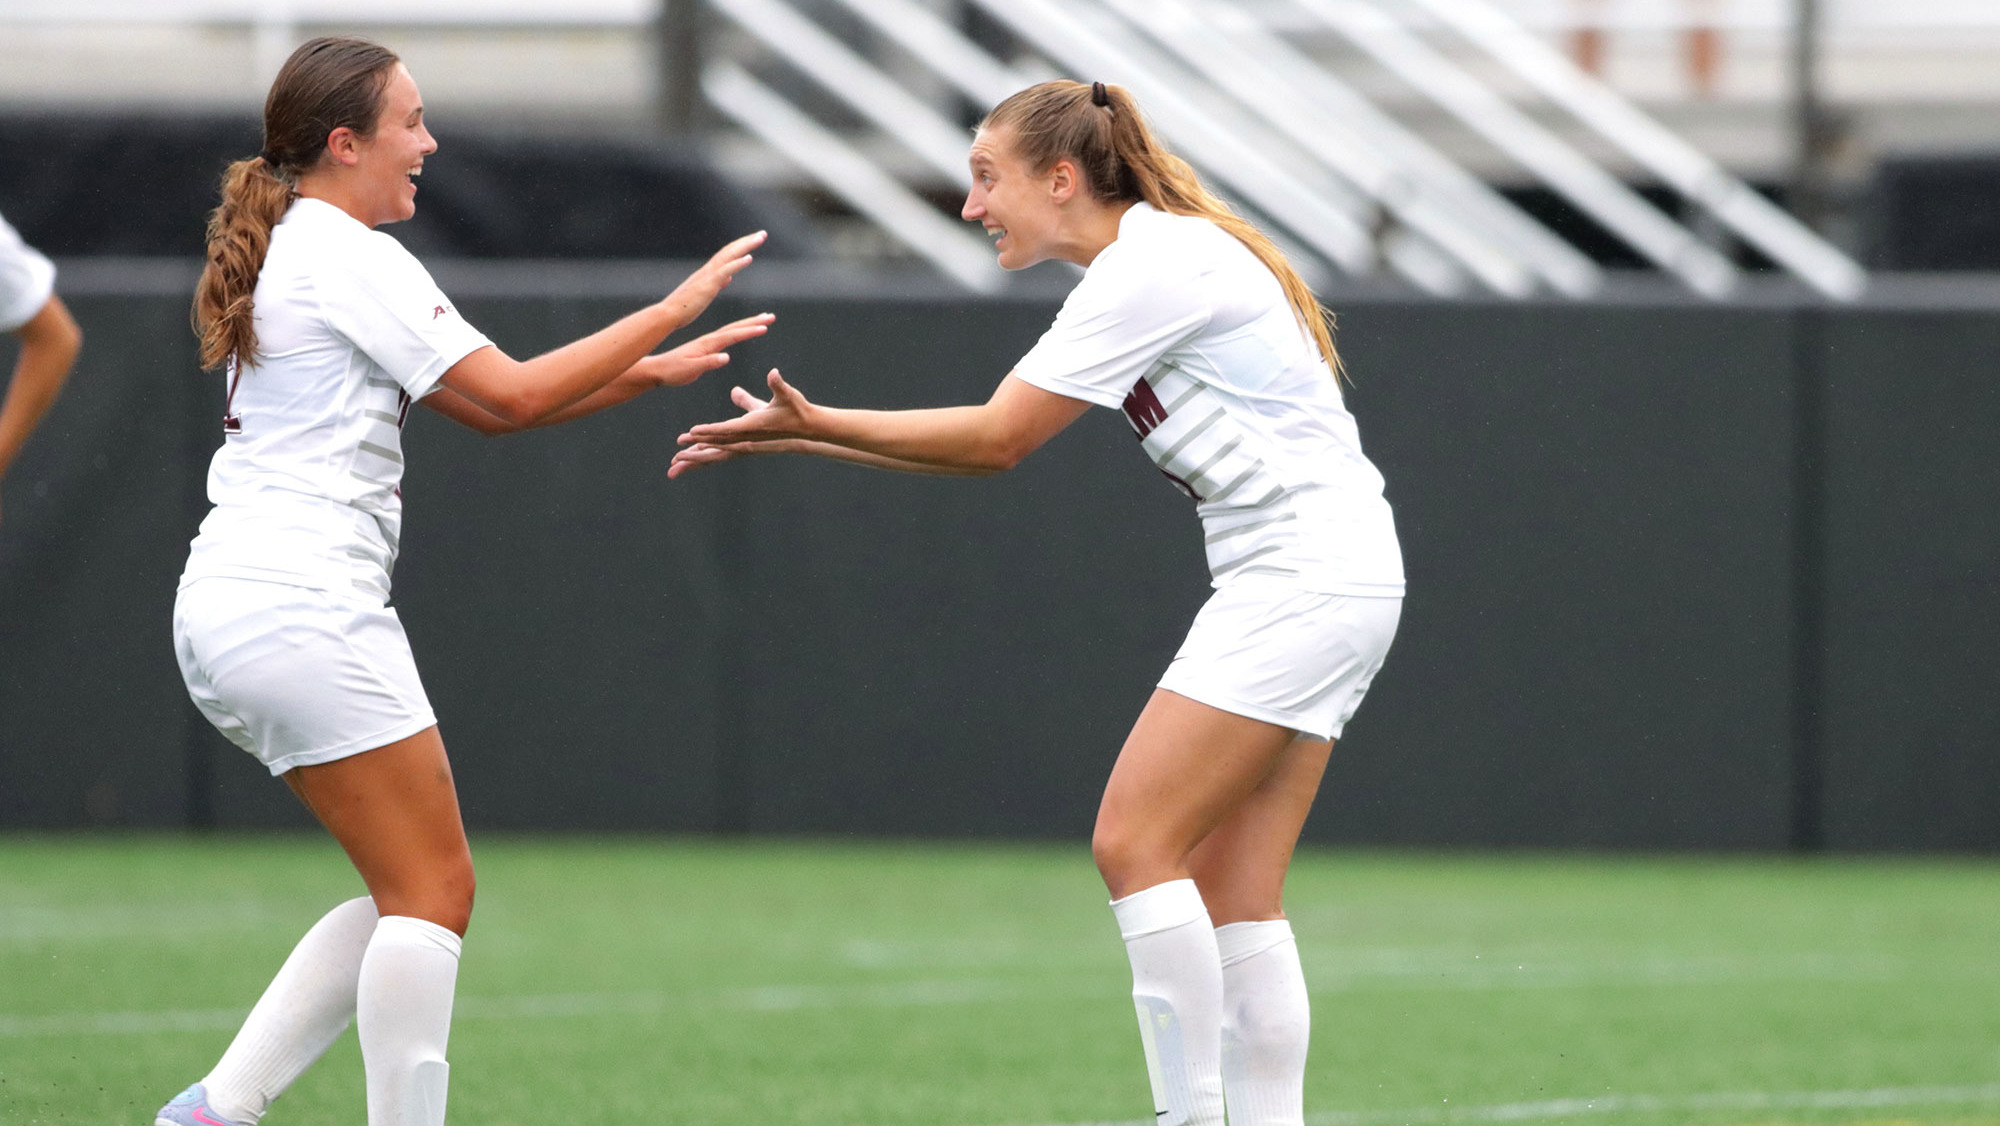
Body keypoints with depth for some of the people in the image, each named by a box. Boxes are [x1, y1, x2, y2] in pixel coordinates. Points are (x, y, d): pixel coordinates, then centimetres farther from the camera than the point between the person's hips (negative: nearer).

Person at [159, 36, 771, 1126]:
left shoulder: (293, 251, 20)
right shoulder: (349, 256, -11)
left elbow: (481, 403, 20)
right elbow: (512, 394, -14)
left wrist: (648, 372, 12)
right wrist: (671, 311, -6)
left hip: (225, 615, 10)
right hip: (304, 609, -10)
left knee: (410, 893, 12)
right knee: (433, 892, -5)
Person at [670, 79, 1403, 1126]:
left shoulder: (1155, 264, -14)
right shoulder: (1132, 270, 16)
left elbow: (995, 439, -15)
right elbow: (993, 445, 17)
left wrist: (811, 422, -10)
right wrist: (798, 435, 13)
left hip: (1305, 578, -10)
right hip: (1307, 581, 10)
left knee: (1134, 844, -11)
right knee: (1231, 888, 4)